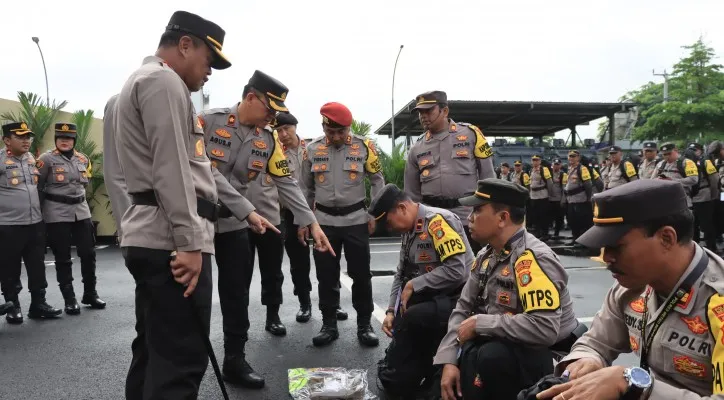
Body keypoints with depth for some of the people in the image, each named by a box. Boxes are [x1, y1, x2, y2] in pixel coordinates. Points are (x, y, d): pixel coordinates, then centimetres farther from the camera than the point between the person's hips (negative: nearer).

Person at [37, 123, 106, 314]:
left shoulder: (83, 159, 8)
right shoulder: (46, 159, -6)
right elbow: (37, 187, -3)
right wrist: (40, 212, -1)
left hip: (81, 211, 5)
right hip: (57, 214, -5)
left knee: (88, 253, 7)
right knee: (63, 258, 2)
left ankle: (90, 294, 21)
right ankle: (69, 299, 10)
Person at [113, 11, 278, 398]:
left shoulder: (151, 83, 26)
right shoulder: (163, 81, -8)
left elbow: (198, 166, 25)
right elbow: (172, 169, -18)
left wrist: (247, 211, 24)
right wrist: (190, 243, -20)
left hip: (153, 237, 11)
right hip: (170, 240, -11)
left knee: (153, 353, 15)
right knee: (180, 361, -8)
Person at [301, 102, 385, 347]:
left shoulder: (363, 147, -4)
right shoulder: (312, 149, 1)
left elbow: (377, 180, 5)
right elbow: (305, 188, 10)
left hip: (356, 219, -1)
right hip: (324, 221, 2)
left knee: (361, 274, 3)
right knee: (326, 276, 6)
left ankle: (364, 324, 16)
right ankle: (329, 325, 19)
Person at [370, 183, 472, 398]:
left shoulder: (438, 220, -18)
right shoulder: (409, 230, 11)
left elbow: (456, 271, -28)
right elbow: (401, 275, 17)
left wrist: (413, 286, -17)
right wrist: (390, 311, 5)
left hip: (453, 301, -7)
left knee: (412, 318, -38)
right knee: (394, 379, -1)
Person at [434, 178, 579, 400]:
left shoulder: (533, 258, -23)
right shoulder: (486, 256, 3)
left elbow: (545, 329, -34)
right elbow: (464, 308, 5)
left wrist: (479, 324, -23)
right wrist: (449, 361, -9)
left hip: (549, 356, -7)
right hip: (503, 345, 7)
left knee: (492, 356, -33)